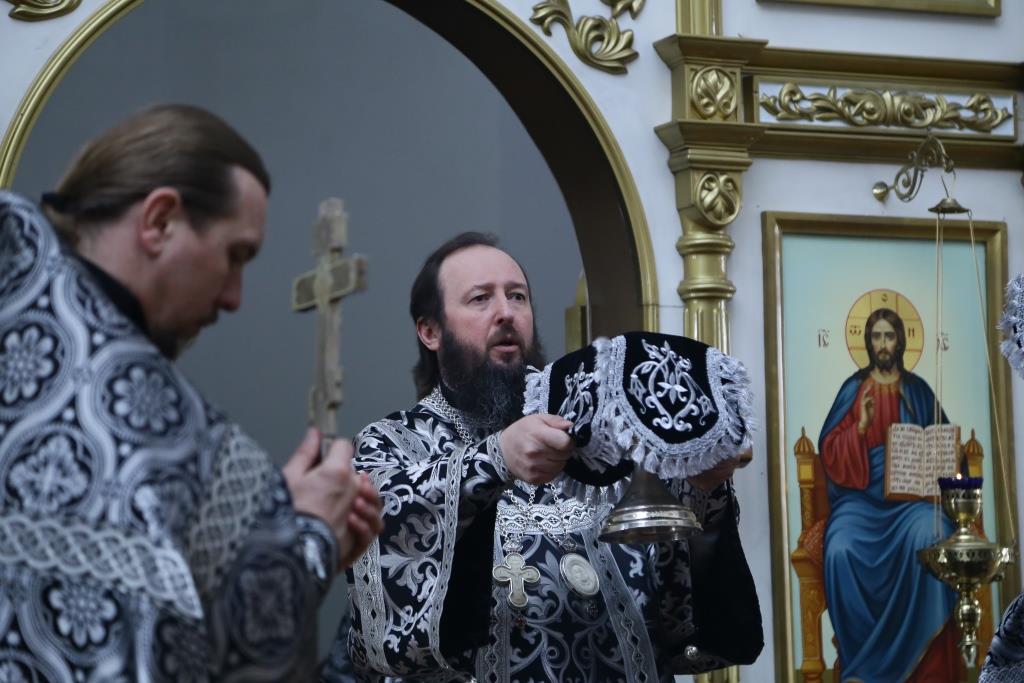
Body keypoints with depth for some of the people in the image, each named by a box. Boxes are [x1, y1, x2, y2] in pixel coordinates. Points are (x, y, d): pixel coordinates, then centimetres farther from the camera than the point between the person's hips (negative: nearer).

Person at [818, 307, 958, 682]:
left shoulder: (918, 390, 12)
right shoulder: (853, 389, 8)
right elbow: (830, 450, 2)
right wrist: (862, 425, -14)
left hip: (911, 496, 1)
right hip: (862, 496, 0)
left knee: (930, 538, -35)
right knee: (841, 550, -32)